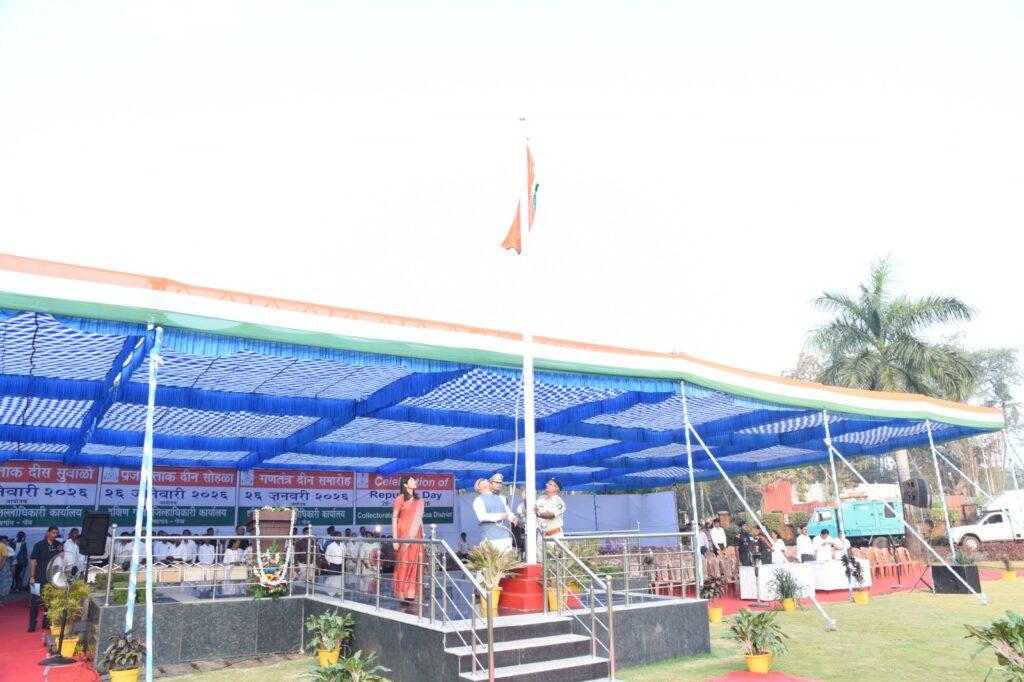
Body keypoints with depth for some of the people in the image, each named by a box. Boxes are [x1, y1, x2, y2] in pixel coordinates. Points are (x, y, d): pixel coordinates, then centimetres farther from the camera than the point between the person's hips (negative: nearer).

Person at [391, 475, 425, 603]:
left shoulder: (419, 500, 13)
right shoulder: (400, 499, -3)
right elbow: (394, 519, -6)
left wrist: (423, 535, 11)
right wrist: (395, 539, -12)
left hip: (415, 536, 5)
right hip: (403, 535, -5)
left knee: (414, 564, 3)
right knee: (403, 564, -3)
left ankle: (411, 595, 6)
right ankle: (401, 595, 2)